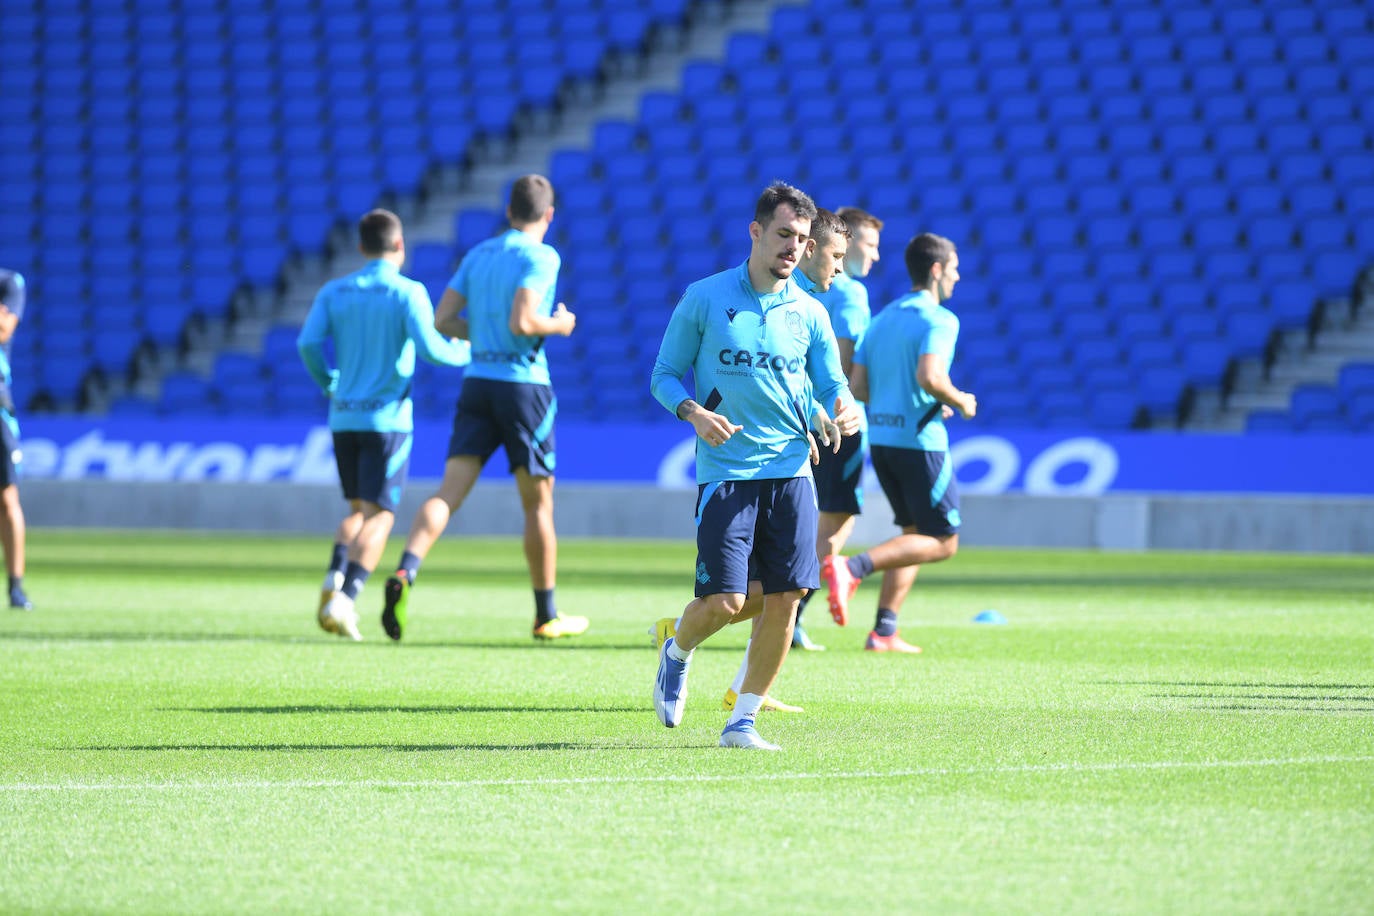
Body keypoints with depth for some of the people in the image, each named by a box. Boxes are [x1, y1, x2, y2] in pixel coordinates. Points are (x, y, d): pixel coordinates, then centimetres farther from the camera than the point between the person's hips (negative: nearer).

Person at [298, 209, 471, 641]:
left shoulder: (334, 292, 6)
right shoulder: (408, 292, -5)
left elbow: (308, 343, -4)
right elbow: (428, 347, -16)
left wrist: (328, 384, 13)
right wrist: (462, 353, 5)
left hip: (343, 417, 4)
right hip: (388, 418, -4)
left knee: (358, 509, 18)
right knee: (378, 515, -2)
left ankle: (335, 576, -7)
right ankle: (345, 597, -19)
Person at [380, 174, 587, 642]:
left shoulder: (477, 255, 12)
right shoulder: (541, 257, -8)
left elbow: (442, 320, 9)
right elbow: (521, 322, -19)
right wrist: (558, 325, -1)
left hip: (478, 381, 5)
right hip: (524, 384, -5)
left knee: (449, 492, -4)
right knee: (538, 503, 7)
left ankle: (405, 572, -29)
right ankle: (546, 616, 16)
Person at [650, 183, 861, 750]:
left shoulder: (809, 314, 8)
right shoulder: (704, 299, 1)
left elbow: (832, 387, 11)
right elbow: (665, 375, 6)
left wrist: (844, 411, -13)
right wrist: (693, 411, -14)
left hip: (791, 473, 3)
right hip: (725, 470, -3)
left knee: (784, 599, -5)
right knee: (723, 601, -10)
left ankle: (742, 721, 9)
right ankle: (677, 654, 25)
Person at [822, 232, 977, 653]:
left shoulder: (883, 318, 14)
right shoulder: (939, 319, -10)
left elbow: (858, 386, 10)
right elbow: (929, 376, -26)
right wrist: (960, 403, -7)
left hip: (880, 439, 8)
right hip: (920, 441, -8)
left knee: (916, 534, 17)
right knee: (943, 542, -1)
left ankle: (884, 632, 8)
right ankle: (851, 567, -18)